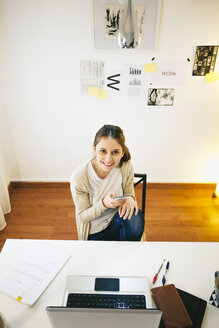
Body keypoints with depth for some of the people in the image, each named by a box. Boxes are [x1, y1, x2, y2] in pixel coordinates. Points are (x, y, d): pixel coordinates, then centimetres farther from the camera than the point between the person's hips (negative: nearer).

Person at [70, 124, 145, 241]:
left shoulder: (126, 167, -14)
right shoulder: (78, 177, -23)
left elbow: (129, 192, 0)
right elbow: (82, 216, -13)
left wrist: (130, 198, -26)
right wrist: (104, 204, -34)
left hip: (117, 222, 3)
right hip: (94, 233, -2)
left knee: (136, 217, -28)